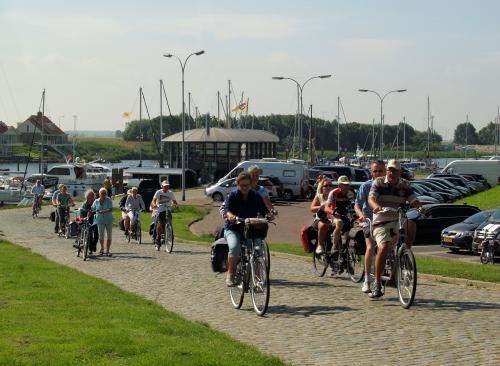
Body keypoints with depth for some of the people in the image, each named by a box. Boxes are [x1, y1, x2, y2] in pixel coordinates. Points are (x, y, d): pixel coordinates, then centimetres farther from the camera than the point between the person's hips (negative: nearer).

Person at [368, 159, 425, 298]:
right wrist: (376, 206, -37)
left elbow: (413, 200, -5)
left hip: (397, 221, 2)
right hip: (381, 222, -2)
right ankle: (377, 284, -15)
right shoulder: (379, 182, -2)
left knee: (411, 225, -31)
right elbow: (371, 198, -14)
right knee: (383, 247, -24)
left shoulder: (405, 185, 5)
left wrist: (419, 207, -29)